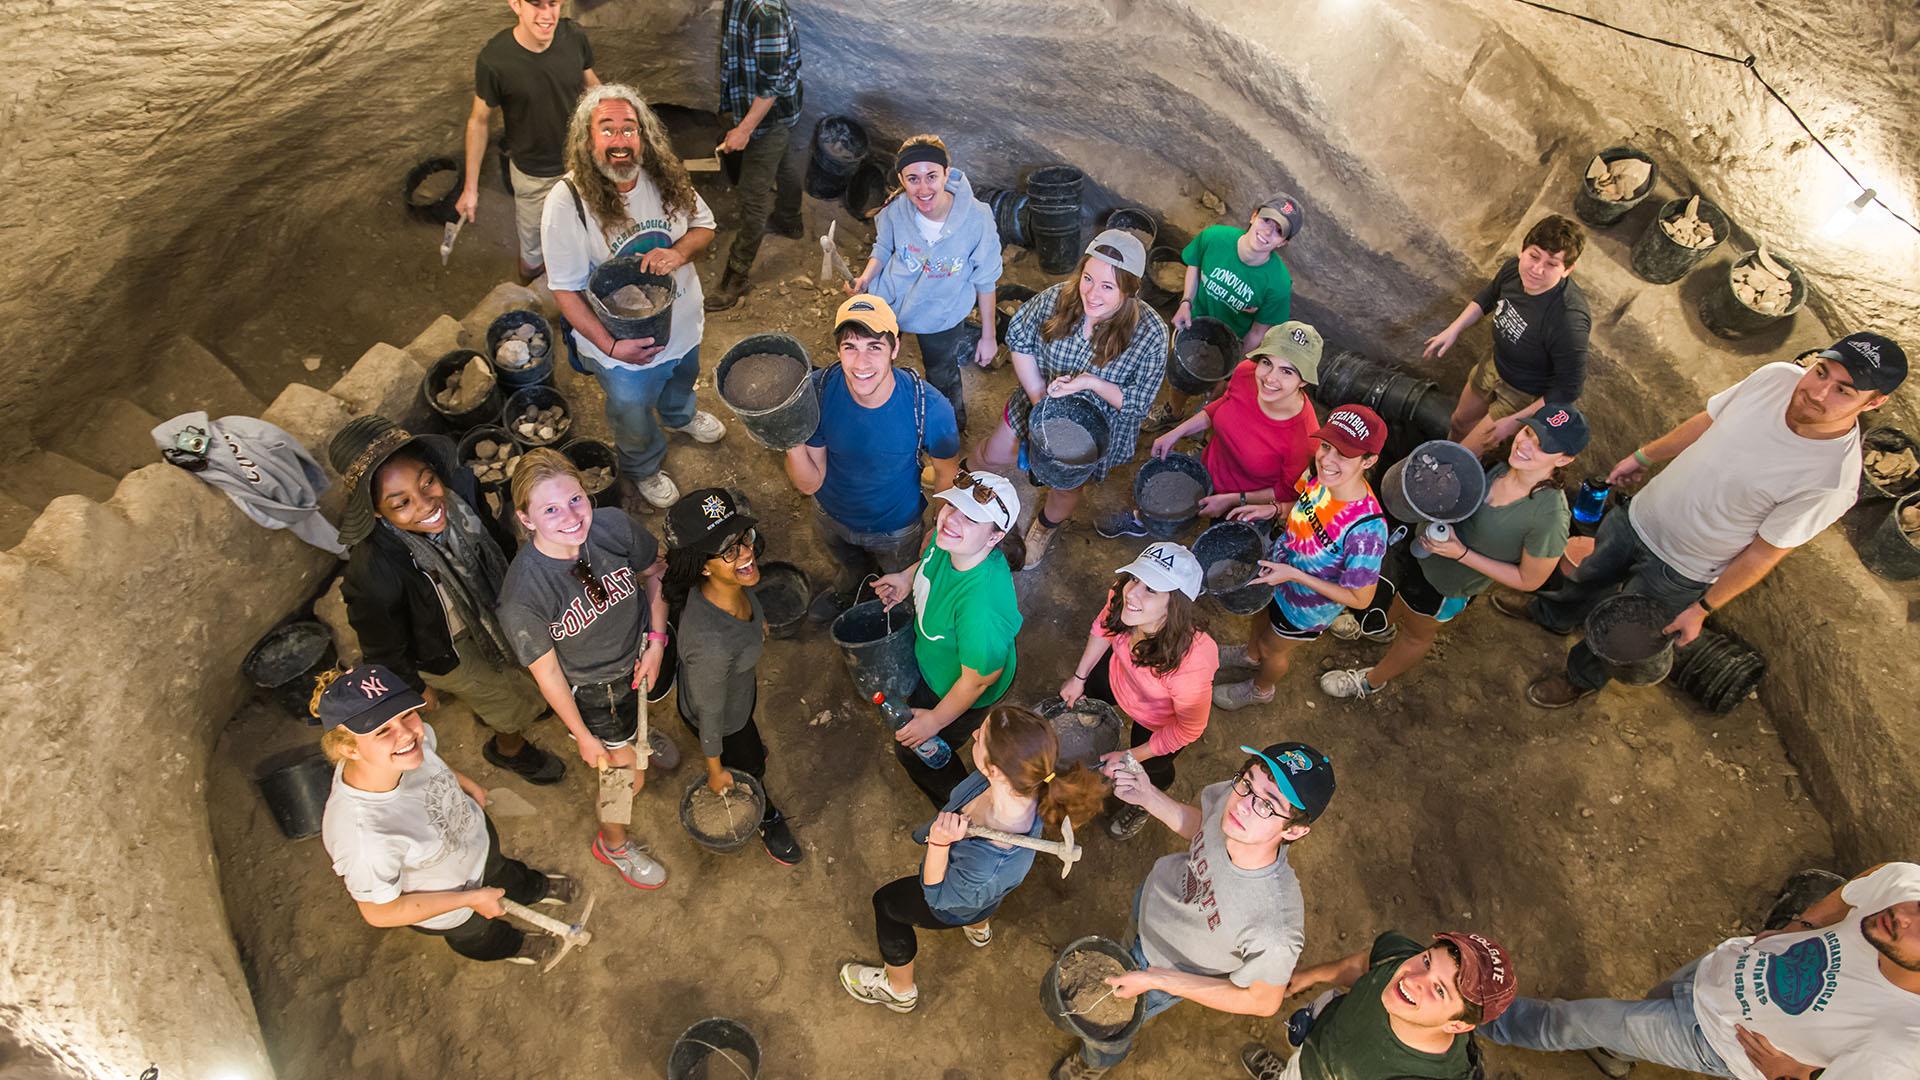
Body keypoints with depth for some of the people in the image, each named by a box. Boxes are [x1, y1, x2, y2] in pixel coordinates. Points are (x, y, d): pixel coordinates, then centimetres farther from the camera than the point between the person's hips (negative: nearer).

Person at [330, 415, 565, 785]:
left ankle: (490, 708, 68)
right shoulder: (374, 572, -44)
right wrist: (417, 688, -4)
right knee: (518, 702, 18)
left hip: (484, 605, 5)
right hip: (444, 650, -4)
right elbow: (383, 647, -22)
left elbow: (493, 535, -7)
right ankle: (510, 748, 54)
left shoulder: (458, 485, -32)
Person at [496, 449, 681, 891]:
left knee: (644, 703, 36)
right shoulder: (523, 593, -37)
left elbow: (654, 572, -6)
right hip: (593, 688, -4)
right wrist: (583, 737, -9)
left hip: (644, 649, 4)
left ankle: (638, 733, 75)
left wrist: (657, 639, -13)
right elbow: (546, 671, -21)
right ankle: (613, 842, 49)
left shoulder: (612, 524, -29)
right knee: (626, 776, 14)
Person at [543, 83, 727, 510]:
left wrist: (680, 252, -23)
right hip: (623, 344, -4)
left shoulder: (665, 178, -16)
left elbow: (704, 225, 0)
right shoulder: (567, 203, -28)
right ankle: (643, 469, 55)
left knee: (682, 379, 36)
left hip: (683, 324, 5)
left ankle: (679, 416, 72)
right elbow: (565, 289, -23)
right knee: (633, 414, 22)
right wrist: (610, 345, -28)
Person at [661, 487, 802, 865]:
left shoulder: (734, 583, -30)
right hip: (722, 717, -5)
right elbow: (710, 712, -29)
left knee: (749, 740, 39)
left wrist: (754, 620, 21)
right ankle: (767, 819, 62)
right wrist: (715, 769, -10)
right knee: (751, 766, 28)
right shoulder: (711, 643, -49)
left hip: (741, 685, 5)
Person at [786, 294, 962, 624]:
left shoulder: (930, 408, -37)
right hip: (832, 519, 2)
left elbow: (947, 475, -16)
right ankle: (846, 592, 74)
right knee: (848, 570, 37)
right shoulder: (817, 391, -31)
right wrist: (793, 443, -43)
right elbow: (810, 484, -24)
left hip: (898, 530, -2)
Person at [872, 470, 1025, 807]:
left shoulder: (982, 603, -48)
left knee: (914, 750, 22)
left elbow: (978, 679, -31)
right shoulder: (948, 537, -27)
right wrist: (909, 576, -7)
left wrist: (935, 720, -17)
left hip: (960, 692, -7)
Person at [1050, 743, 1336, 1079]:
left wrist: (1157, 980, -25)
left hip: (1168, 966, -4)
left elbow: (1263, 1003, -25)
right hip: (1152, 895, 4)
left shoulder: (1275, 930, -47)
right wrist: (1148, 797, -21)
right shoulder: (1231, 795, -34)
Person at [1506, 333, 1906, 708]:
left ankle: (1583, 678, 49)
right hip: (1638, 514, 4)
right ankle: (1554, 615, 60)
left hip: (1677, 572, -4)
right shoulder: (1777, 376, -20)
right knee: (1589, 576, 29)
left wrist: (1701, 610, -12)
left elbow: (1764, 553, -21)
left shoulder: (1834, 480, -32)